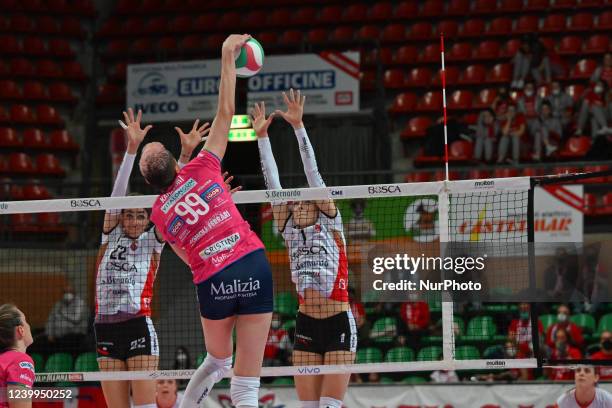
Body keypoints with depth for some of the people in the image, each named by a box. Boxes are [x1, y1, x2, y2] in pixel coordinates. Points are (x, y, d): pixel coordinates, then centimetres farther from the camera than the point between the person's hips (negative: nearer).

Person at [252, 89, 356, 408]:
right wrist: (262, 137, 0)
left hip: (339, 324, -4)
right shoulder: (290, 232, 9)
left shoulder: (330, 224, 0)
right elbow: (273, 184, 5)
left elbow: (313, 174, -7)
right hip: (306, 325, 4)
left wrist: (298, 126, -11)